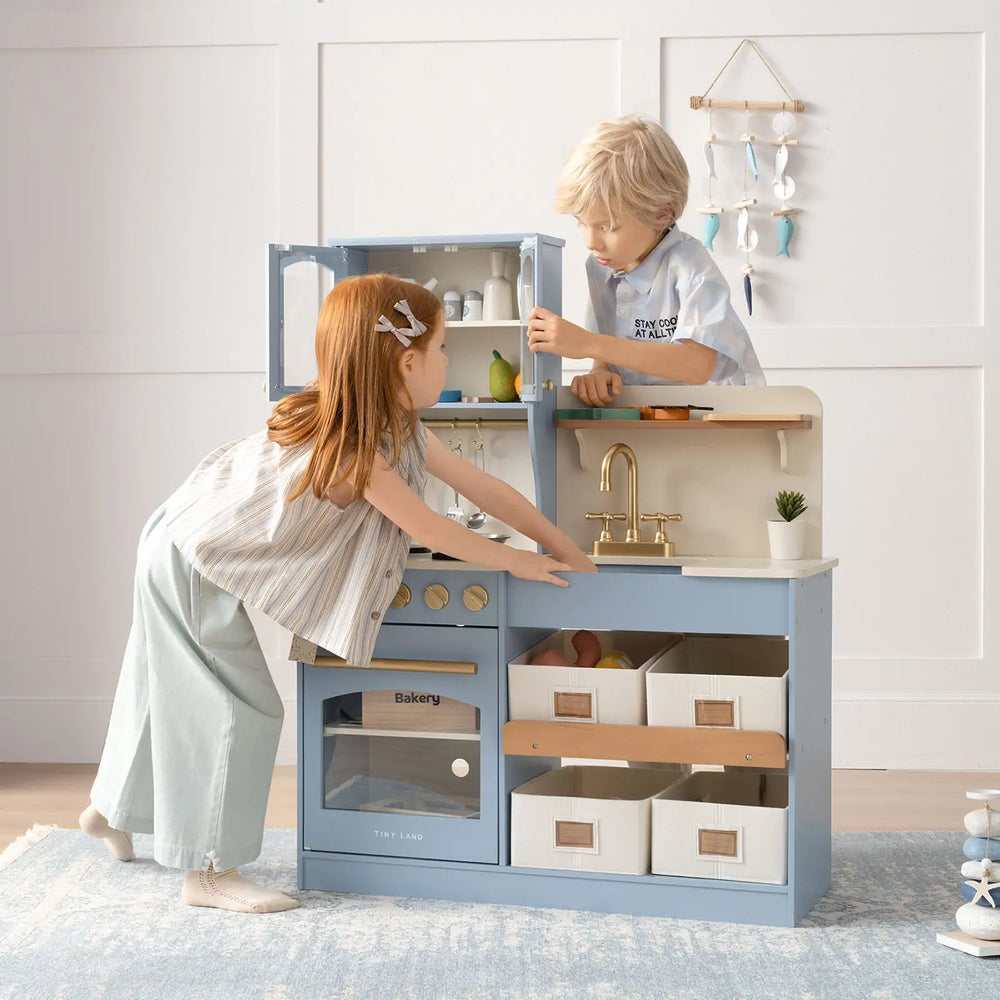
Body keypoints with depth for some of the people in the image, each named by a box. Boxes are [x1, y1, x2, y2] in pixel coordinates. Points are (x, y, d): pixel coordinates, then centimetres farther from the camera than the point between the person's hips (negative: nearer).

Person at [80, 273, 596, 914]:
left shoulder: (402, 430, -4)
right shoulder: (350, 447, -32)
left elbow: (481, 485, 0)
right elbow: (426, 528, -24)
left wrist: (562, 548, 2)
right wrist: (514, 562, -12)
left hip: (189, 554, 9)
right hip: (190, 562, -9)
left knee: (167, 692, 23)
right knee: (243, 709, -7)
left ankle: (112, 809, 43)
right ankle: (210, 872, 3)